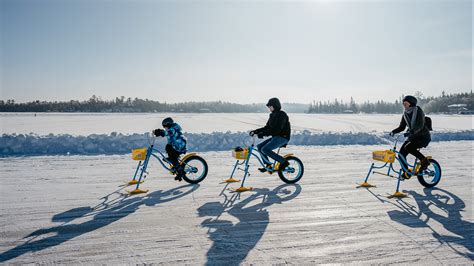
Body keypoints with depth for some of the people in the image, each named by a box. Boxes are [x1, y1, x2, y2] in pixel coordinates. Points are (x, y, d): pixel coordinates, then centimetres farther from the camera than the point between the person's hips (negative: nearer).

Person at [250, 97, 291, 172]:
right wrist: (255, 131, 5)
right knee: (259, 146, 2)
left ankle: (284, 161, -13)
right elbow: (267, 127, 16)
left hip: (282, 137, -9)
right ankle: (268, 165, 8)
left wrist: (263, 134, -29)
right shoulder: (273, 115, 14)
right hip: (275, 137, 10)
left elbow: (277, 129, -25)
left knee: (265, 149, -22)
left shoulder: (281, 115, -14)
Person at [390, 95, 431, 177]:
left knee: (408, 147, -30)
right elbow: (401, 127, 6)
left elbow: (420, 126, -28)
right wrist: (393, 131, -13)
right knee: (402, 152, -10)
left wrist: (410, 132, -43)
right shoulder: (405, 114, 5)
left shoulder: (418, 112, -15)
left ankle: (424, 161, -8)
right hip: (413, 137, 7)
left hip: (423, 137, -6)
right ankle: (406, 172, 4)